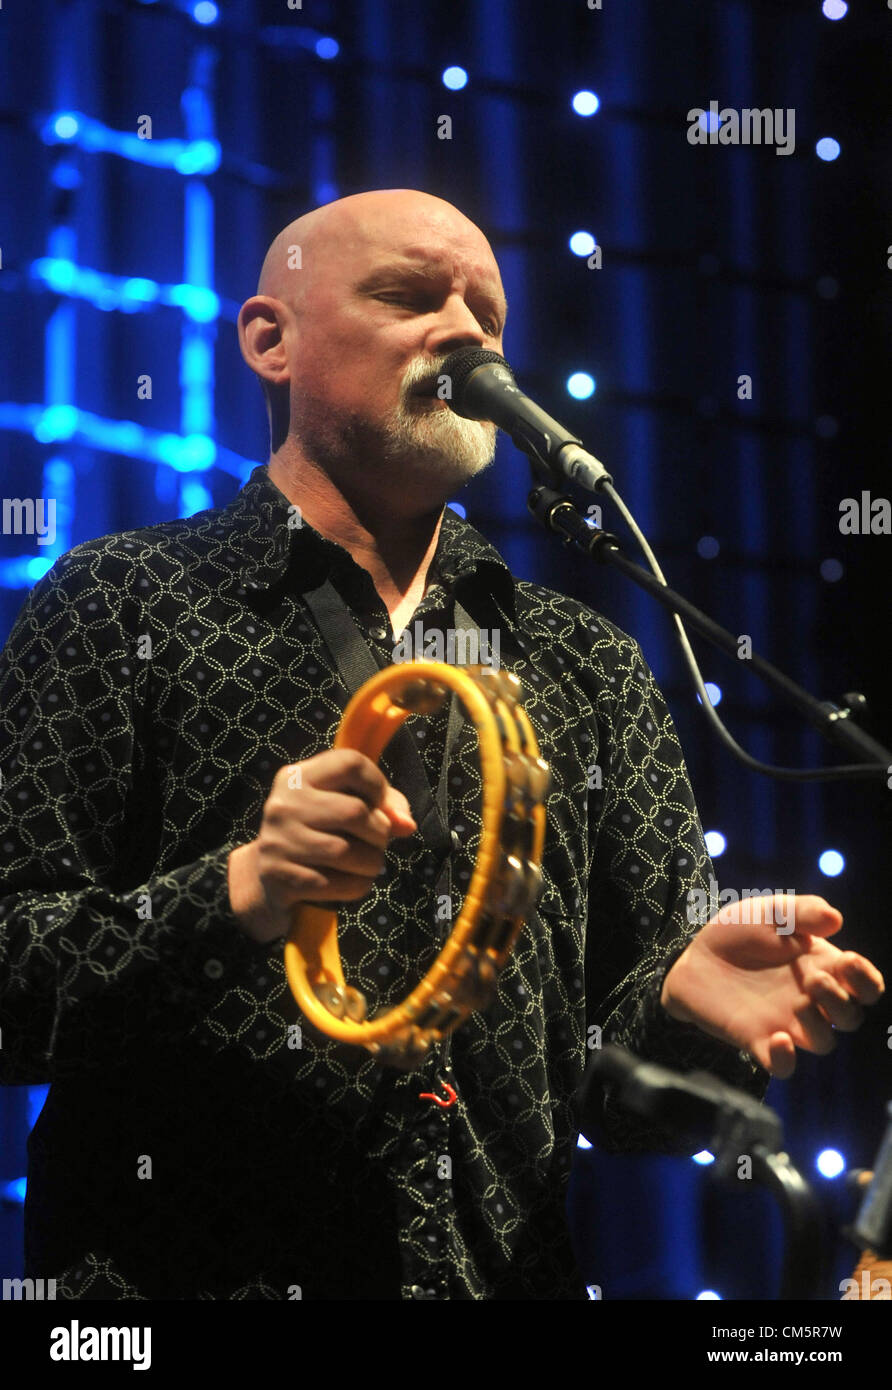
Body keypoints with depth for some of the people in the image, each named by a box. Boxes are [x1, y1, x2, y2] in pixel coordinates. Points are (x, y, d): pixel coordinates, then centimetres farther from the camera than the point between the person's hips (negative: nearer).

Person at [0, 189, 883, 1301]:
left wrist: (685, 1001, -7)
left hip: (509, 1267, 4)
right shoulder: (117, 604, 6)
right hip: (181, 1273, -4)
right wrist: (234, 898, -17)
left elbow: (618, 1081, 14)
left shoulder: (590, 667, 18)